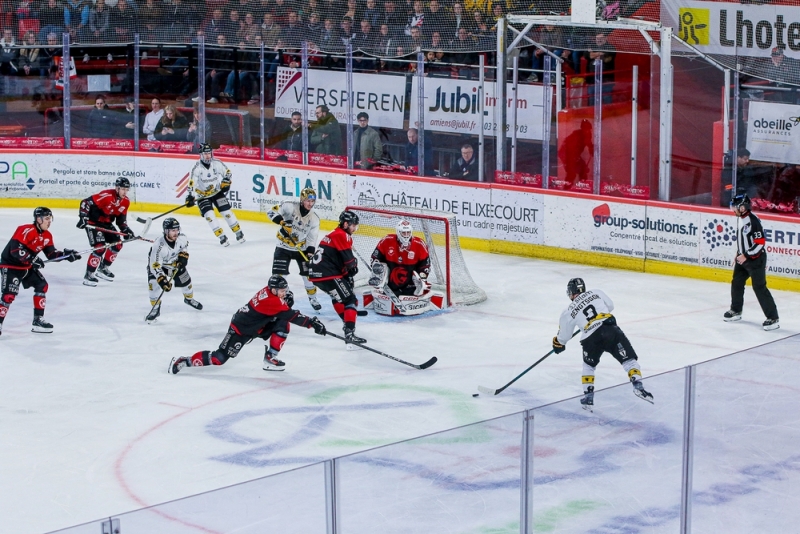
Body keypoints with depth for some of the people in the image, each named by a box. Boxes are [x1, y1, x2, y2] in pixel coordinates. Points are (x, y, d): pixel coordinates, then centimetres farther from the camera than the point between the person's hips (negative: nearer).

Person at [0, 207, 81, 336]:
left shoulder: (47, 236, 3)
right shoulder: (26, 231, -26)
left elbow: (52, 254, 8)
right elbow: (14, 249, -32)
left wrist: (66, 254, -7)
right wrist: (32, 259, -34)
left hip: (27, 266, 9)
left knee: (41, 286, 9)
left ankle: (38, 320, 17)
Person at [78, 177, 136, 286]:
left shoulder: (126, 201, -2)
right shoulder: (106, 195, -27)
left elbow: (121, 219, 9)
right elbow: (86, 202, -27)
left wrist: (126, 230, -5)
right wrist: (83, 217, -34)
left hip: (106, 223, 9)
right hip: (93, 222, -9)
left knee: (117, 244, 7)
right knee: (100, 247, -20)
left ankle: (103, 268, 24)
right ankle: (89, 275, -12)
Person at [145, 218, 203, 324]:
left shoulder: (181, 238, -27)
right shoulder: (159, 246, -42)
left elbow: (184, 245, 2)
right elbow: (155, 266, -38)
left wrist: (183, 256, -10)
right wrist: (162, 280, -46)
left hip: (175, 262, 5)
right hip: (157, 262, -5)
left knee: (185, 279, 11)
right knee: (154, 283, -23)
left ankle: (189, 298, 44)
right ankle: (155, 309, -6)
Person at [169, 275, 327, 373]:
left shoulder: (270, 290, -7)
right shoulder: (272, 301, -32)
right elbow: (292, 316, -34)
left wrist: (287, 297, -5)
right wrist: (312, 323, -33)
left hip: (256, 325, 9)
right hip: (241, 329, -9)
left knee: (283, 325, -6)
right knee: (219, 358, -10)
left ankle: (270, 358, 0)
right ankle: (184, 361, 1)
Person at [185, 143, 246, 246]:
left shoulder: (217, 163, -13)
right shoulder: (197, 168, -21)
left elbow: (227, 171, 4)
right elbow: (192, 183, -24)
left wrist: (226, 181, -10)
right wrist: (190, 196, -33)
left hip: (217, 192, 2)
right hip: (203, 195, -2)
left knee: (227, 212, -2)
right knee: (209, 215, -17)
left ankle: (238, 232, 12)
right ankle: (221, 237, -11)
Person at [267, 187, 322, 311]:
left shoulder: (314, 218, -6)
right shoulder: (290, 207, -17)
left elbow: (312, 240, -3)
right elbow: (272, 212, -19)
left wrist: (310, 255, -15)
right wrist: (283, 222, -35)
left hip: (302, 248, 3)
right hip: (283, 247, -3)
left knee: (309, 273, 3)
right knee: (279, 274, -10)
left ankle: (313, 298, 25)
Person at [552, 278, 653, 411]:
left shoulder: (569, 312, 17)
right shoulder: (596, 293, 17)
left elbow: (564, 336, 28)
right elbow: (610, 306, 29)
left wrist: (558, 344, 50)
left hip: (591, 338, 0)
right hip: (611, 329, 0)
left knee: (589, 365, 26)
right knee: (629, 359, 7)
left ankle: (588, 397, 19)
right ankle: (638, 385, -15)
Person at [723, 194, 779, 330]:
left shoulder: (753, 221, -24)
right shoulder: (740, 218, 5)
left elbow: (760, 243, -24)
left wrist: (746, 256, -22)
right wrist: (739, 254, 20)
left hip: (756, 259, -9)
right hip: (743, 257, 9)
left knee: (759, 287, -10)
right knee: (736, 283, 16)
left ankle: (773, 318, -7)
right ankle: (736, 311, 34)